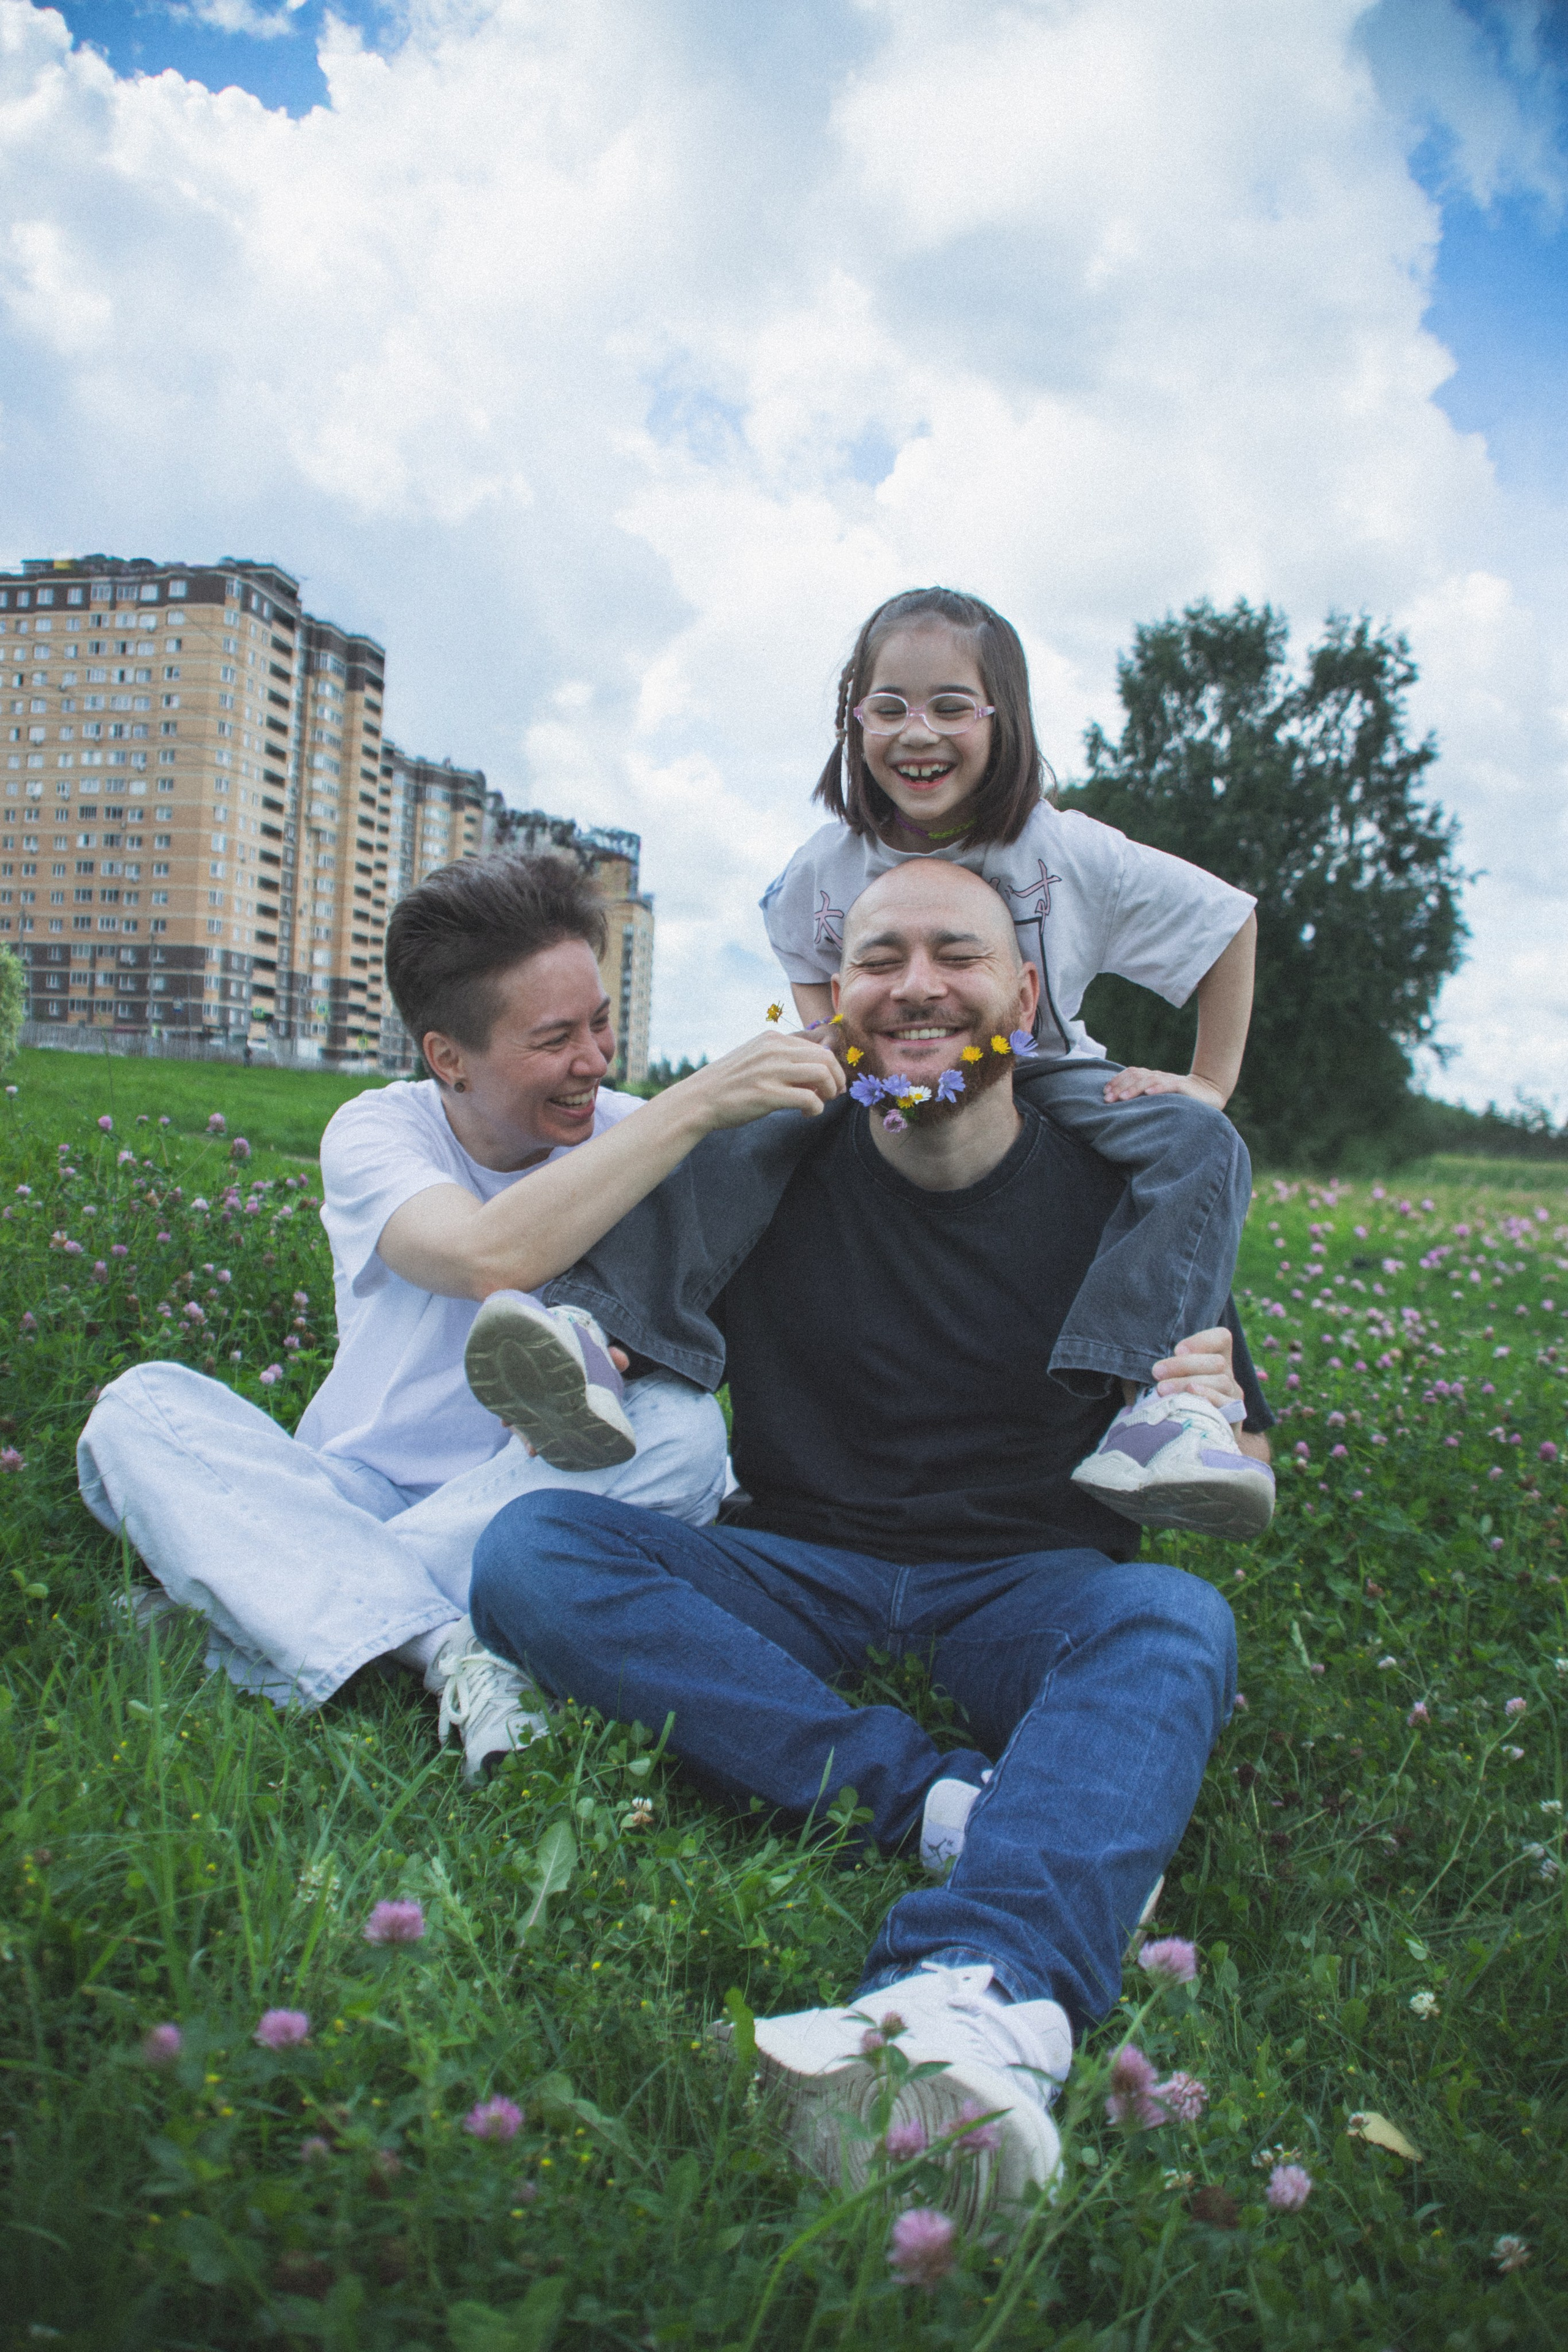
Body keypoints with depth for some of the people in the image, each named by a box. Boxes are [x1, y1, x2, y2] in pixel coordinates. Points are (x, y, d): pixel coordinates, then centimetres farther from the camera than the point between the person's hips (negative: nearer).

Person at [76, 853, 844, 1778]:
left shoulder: (632, 1133, -3)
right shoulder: (377, 1130, -9)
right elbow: (491, 1256, -32)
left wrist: (598, 1347, -34)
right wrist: (696, 1104, -35)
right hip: (351, 1496, 0)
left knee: (682, 1426, -28)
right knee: (142, 1403, -22)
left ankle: (294, 1607, -26)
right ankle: (449, 1651, -38)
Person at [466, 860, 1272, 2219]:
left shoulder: (1118, 1190, 0)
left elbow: (1245, 1497, 5)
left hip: (1025, 1588, -1)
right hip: (793, 1578, 1)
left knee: (1178, 1619, -33)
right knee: (530, 1549, -24)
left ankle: (983, 1989, -60)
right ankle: (952, 1801, -33)